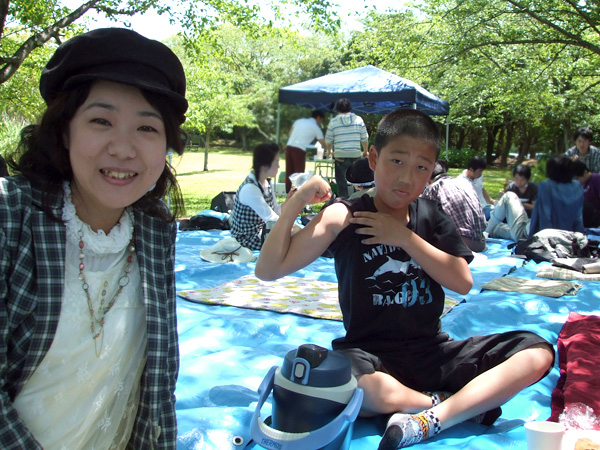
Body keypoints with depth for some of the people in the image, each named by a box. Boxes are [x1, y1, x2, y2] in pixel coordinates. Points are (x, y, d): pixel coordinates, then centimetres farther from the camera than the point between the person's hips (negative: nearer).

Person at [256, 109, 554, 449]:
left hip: (433, 353, 4)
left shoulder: (431, 215, 8)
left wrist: (404, 237, -10)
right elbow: (269, 270, -10)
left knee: (537, 351, -11)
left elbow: (463, 282, -4)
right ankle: (468, 402, -16)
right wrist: (295, 204, -21)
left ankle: (431, 420, -25)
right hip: (370, 354, -3)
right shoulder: (346, 218, -5)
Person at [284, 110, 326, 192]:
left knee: (289, 171, 9)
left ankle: (288, 191, 12)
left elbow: (290, 133, 19)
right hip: (299, 150, -6)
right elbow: (323, 143, 7)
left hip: (289, 146, 6)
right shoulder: (316, 127, 3)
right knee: (299, 172, 0)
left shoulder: (299, 121, 19)